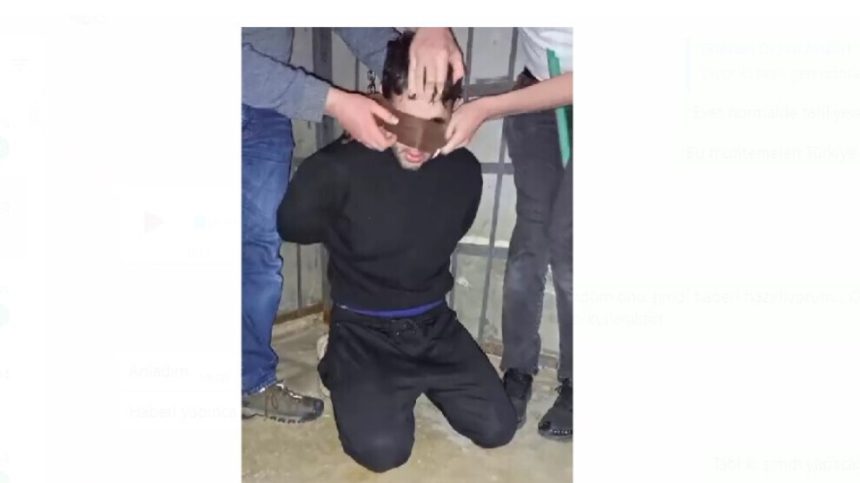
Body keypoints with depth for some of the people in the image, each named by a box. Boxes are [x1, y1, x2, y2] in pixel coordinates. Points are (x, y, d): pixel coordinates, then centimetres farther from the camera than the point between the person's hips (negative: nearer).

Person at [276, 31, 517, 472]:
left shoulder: (464, 172, -7)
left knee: (497, 428, -6)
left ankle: (418, 380, 21)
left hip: (434, 324, 4)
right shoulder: (337, 170, -21)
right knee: (383, 448, -21)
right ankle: (340, 367, 10)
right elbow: (290, 228, 0)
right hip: (363, 331, -3)